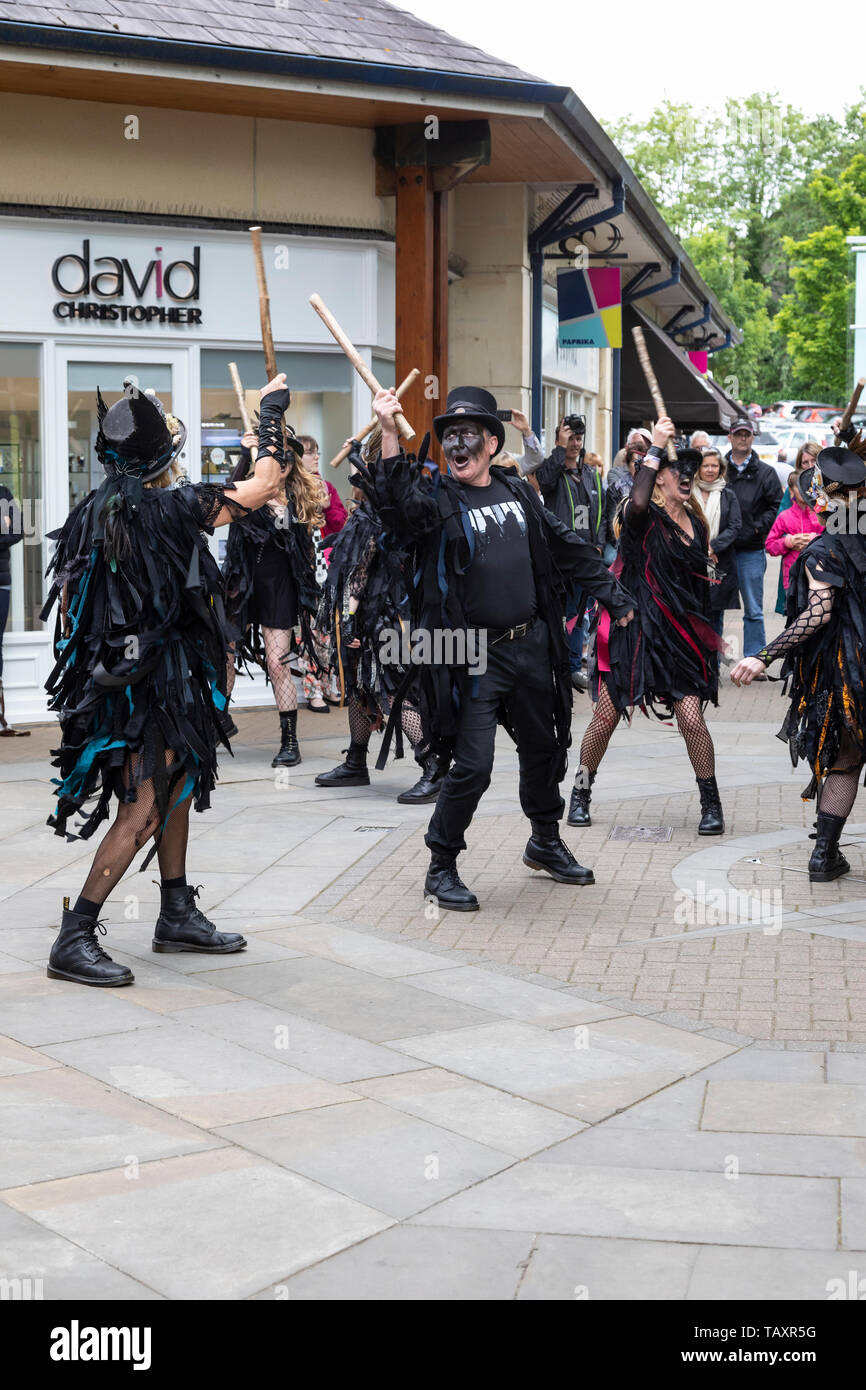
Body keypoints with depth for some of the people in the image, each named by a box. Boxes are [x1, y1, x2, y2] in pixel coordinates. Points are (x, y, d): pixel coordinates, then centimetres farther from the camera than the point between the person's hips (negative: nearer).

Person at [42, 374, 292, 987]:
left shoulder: (90, 514, 3)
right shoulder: (171, 508, -18)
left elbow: (66, 598, 10)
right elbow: (264, 484, -8)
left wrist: (88, 657, 22)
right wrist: (272, 412, 5)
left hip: (110, 676, 9)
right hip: (156, 681, -9)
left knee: (176, 790, 21)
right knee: (144, 811, -7)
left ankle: (178, 915, 31)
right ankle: (75, 940, -7)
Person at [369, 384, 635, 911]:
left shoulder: (519, 493, 9)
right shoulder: (439, 499, -7)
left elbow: (568, 547, 18)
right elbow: (401, 504, -30)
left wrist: (611, 592, 20)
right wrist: (389, 434, -40)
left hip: (532, 645, 6)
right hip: (475, 654, -6)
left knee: (543, 749, 19)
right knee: (472, 766, -9)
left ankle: (546, 842, 40)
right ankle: (442, 867, 7)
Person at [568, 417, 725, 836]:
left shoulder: (695, 522, 11)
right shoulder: (644, 516, -7)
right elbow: (637, 502, -33)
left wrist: (707, 636, 18)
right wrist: (655, 447, -26)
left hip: (680, 635, 4)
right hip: (634, 629, -4)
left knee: (691, 719, -7)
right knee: (605, 717, 1)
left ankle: (711, 802, 8)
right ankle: (581, 794, 20)